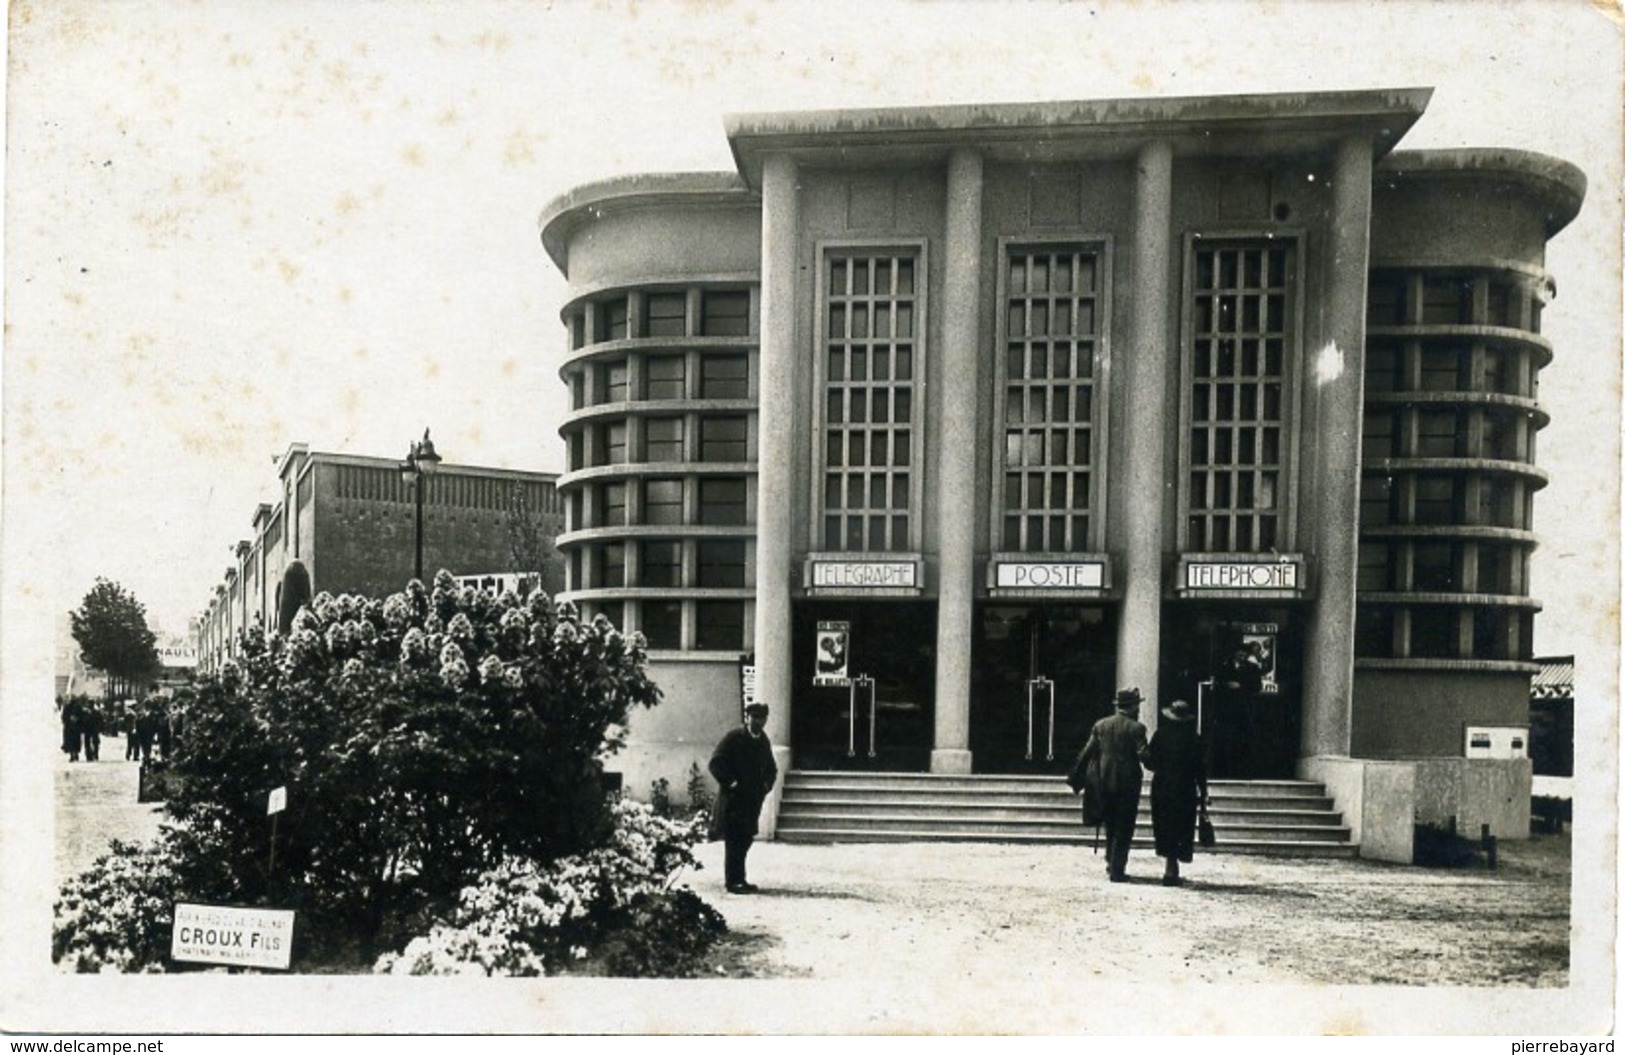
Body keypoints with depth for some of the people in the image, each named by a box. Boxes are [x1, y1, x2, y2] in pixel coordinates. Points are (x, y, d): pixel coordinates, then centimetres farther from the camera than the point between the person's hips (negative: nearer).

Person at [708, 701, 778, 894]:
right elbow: (716, 763, -11)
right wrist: (728, 782, -17)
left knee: (744, 840, 11)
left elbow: (771, 768, 23)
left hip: (753, 798, 7)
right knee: (734, 841, -6)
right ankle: (733, 881, -3)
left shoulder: (764, 742, 13)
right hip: (733, 798, -7)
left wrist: (767, 783, 5)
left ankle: (739, 879, 20)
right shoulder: (733, 738, -7)